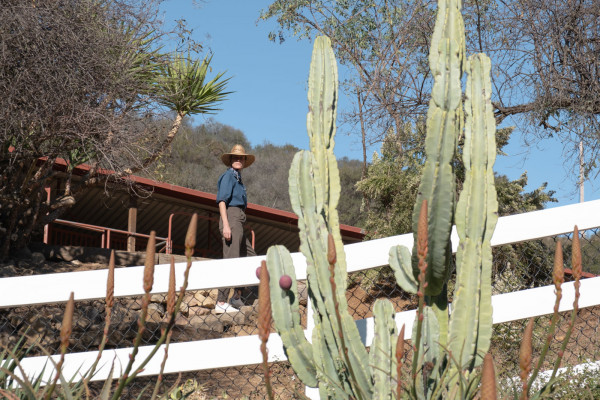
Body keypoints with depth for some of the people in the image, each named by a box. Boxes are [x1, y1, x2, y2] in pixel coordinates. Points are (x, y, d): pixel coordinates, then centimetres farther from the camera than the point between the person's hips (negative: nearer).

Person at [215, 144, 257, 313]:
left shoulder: (238, 179, 23)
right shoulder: (228, 176, -4)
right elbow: (222, 200, -13)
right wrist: (225, 225, -22)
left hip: (238, 222, 10)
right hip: (231, 218, -10)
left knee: (251, 258, 13)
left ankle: (236, 297, 17)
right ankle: (221, 303, -14)